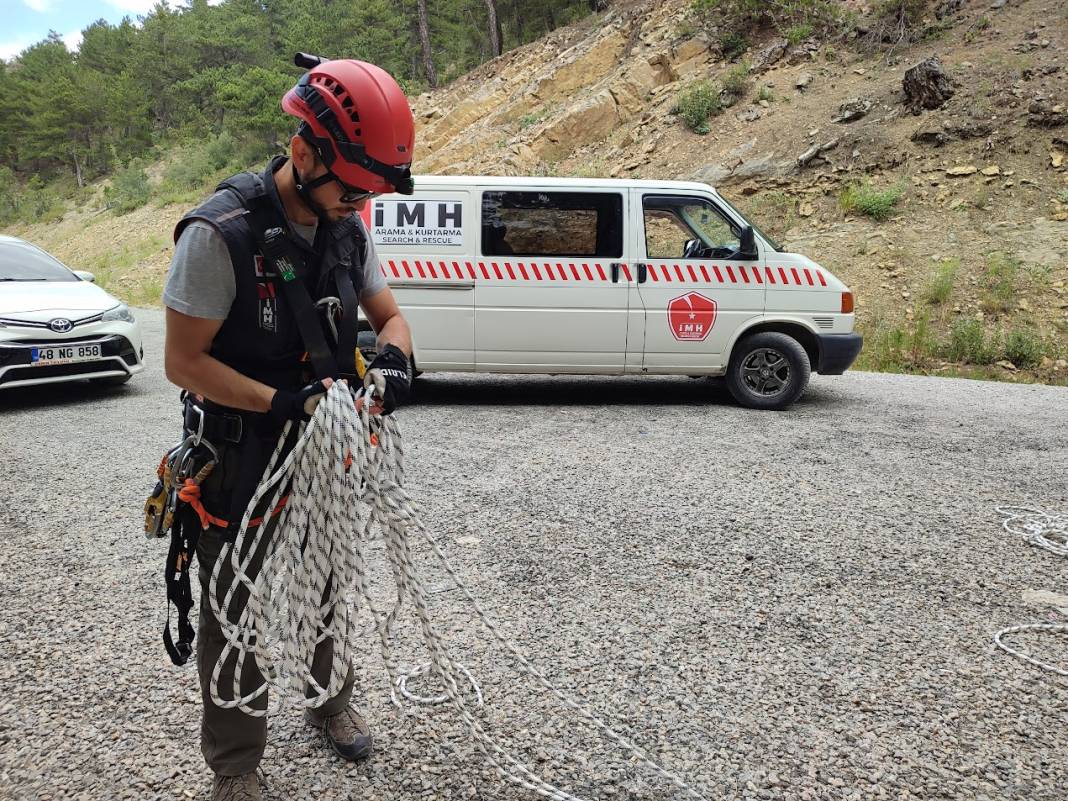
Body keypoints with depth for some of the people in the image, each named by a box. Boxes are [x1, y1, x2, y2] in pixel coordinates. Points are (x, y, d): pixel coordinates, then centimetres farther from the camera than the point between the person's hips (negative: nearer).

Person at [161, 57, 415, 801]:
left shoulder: (347, 229, -3)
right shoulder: (221, 233, -23)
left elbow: (388, 314, 7)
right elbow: (184, 362, -19)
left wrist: (394, 360, -16)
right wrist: (284, 401, -30)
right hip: (240, 462, -5)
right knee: (235, 616, 10)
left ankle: (332, 703, 48)